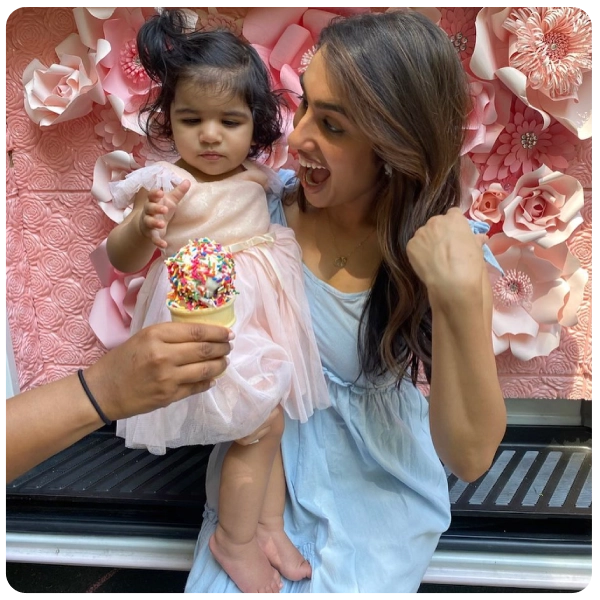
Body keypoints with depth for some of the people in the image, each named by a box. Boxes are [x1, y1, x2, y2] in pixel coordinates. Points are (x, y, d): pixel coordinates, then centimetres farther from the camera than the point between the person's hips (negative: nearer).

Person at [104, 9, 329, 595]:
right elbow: (121, 259, -17)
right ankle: (234, 540, 20)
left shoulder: (256, 175, 3)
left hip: (264, 316, 7)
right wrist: (143, 227, -34)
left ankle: (269, 525, 34)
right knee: (259, 427, -3)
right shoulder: (165, 183, -16)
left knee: (270, 423, 15)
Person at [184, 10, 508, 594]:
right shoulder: (270, 200, -13)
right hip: (261, 465, 2)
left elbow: (470, 456, -24)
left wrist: (461, 299, -37)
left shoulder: (447, 249, -18)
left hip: (377, 487, -1)